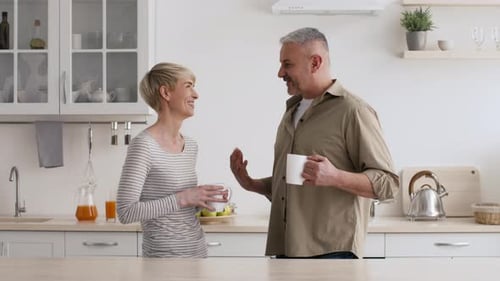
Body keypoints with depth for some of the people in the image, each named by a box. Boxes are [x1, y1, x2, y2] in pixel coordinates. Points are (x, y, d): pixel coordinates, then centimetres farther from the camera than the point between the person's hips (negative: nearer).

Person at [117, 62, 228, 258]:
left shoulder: (191, 146, 7)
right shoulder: (143, 145, -15)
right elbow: (125, 212, -19)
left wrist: (200, 200, -1)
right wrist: (182, 198, -21)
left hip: (198, 250, 7)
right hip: (164, 255, -7)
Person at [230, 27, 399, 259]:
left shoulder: (352, 111, -7)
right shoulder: (292, 112, 18)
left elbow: (387, 182, -11)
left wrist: (335, 177, -25)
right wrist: (251, 184, 10)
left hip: (331, 251, -7)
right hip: (285, 249, 7)